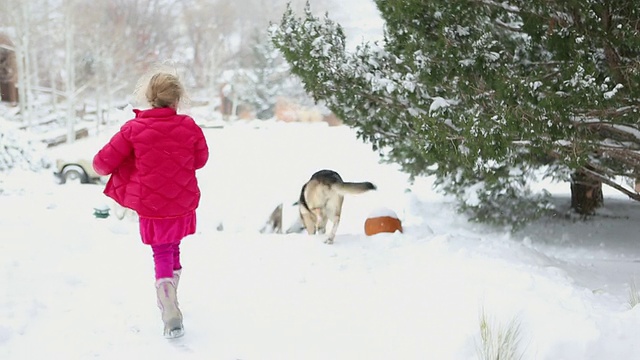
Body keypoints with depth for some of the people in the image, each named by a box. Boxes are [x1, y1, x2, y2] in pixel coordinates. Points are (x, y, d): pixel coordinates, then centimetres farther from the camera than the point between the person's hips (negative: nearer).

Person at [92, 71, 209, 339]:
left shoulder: (134, 129, -14)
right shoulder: (189, 126, -10)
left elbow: (103, 163, -9)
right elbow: (200, 160, 5)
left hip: (151, 206, -2)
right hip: (184, 204, 2)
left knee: (162, 255, 9)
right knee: (173, 249, 23)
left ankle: (171, 316, -4)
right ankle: (168, 300, 39)